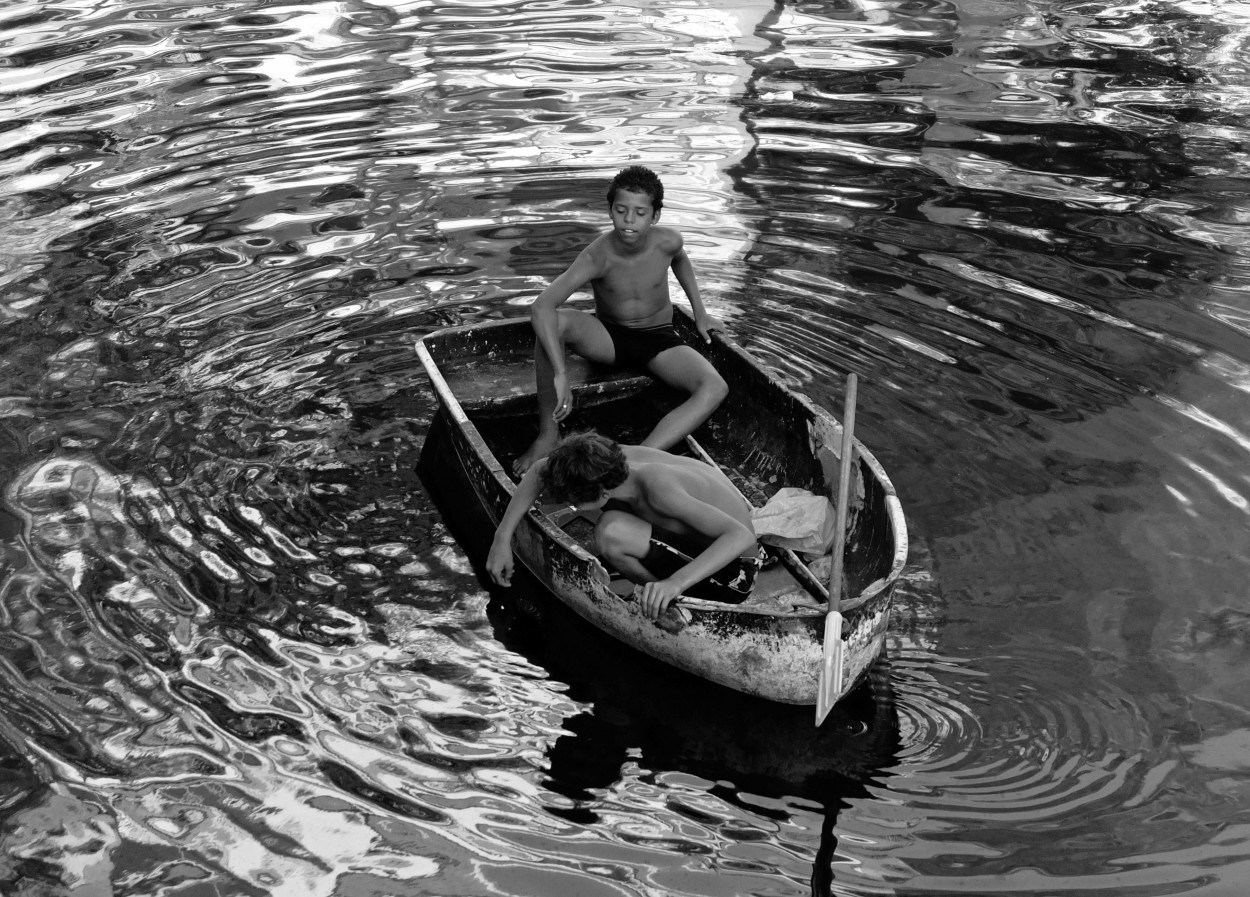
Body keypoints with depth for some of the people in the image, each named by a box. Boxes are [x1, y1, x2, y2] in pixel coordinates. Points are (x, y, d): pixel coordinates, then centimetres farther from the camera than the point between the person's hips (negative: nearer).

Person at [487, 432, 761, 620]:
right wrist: (502, 538, -1)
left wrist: (676, 583, -49)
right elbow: (539, 470, 3)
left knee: (610, 533, -28)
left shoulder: (659, 489, -34)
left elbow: (742, 536, -39)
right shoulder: (611, 457, -12)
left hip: (733, 572, -8)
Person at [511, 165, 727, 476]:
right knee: (555, 322, -35)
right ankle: (548, 432, -24)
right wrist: (560, 374, -48)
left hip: (659, 340, 2)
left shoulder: (667, 241, -16)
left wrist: (699, 312, 14)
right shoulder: (597, 256, -26)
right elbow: (541, 306, -39)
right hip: (608, 337, -2)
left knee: (715, 388, -28)